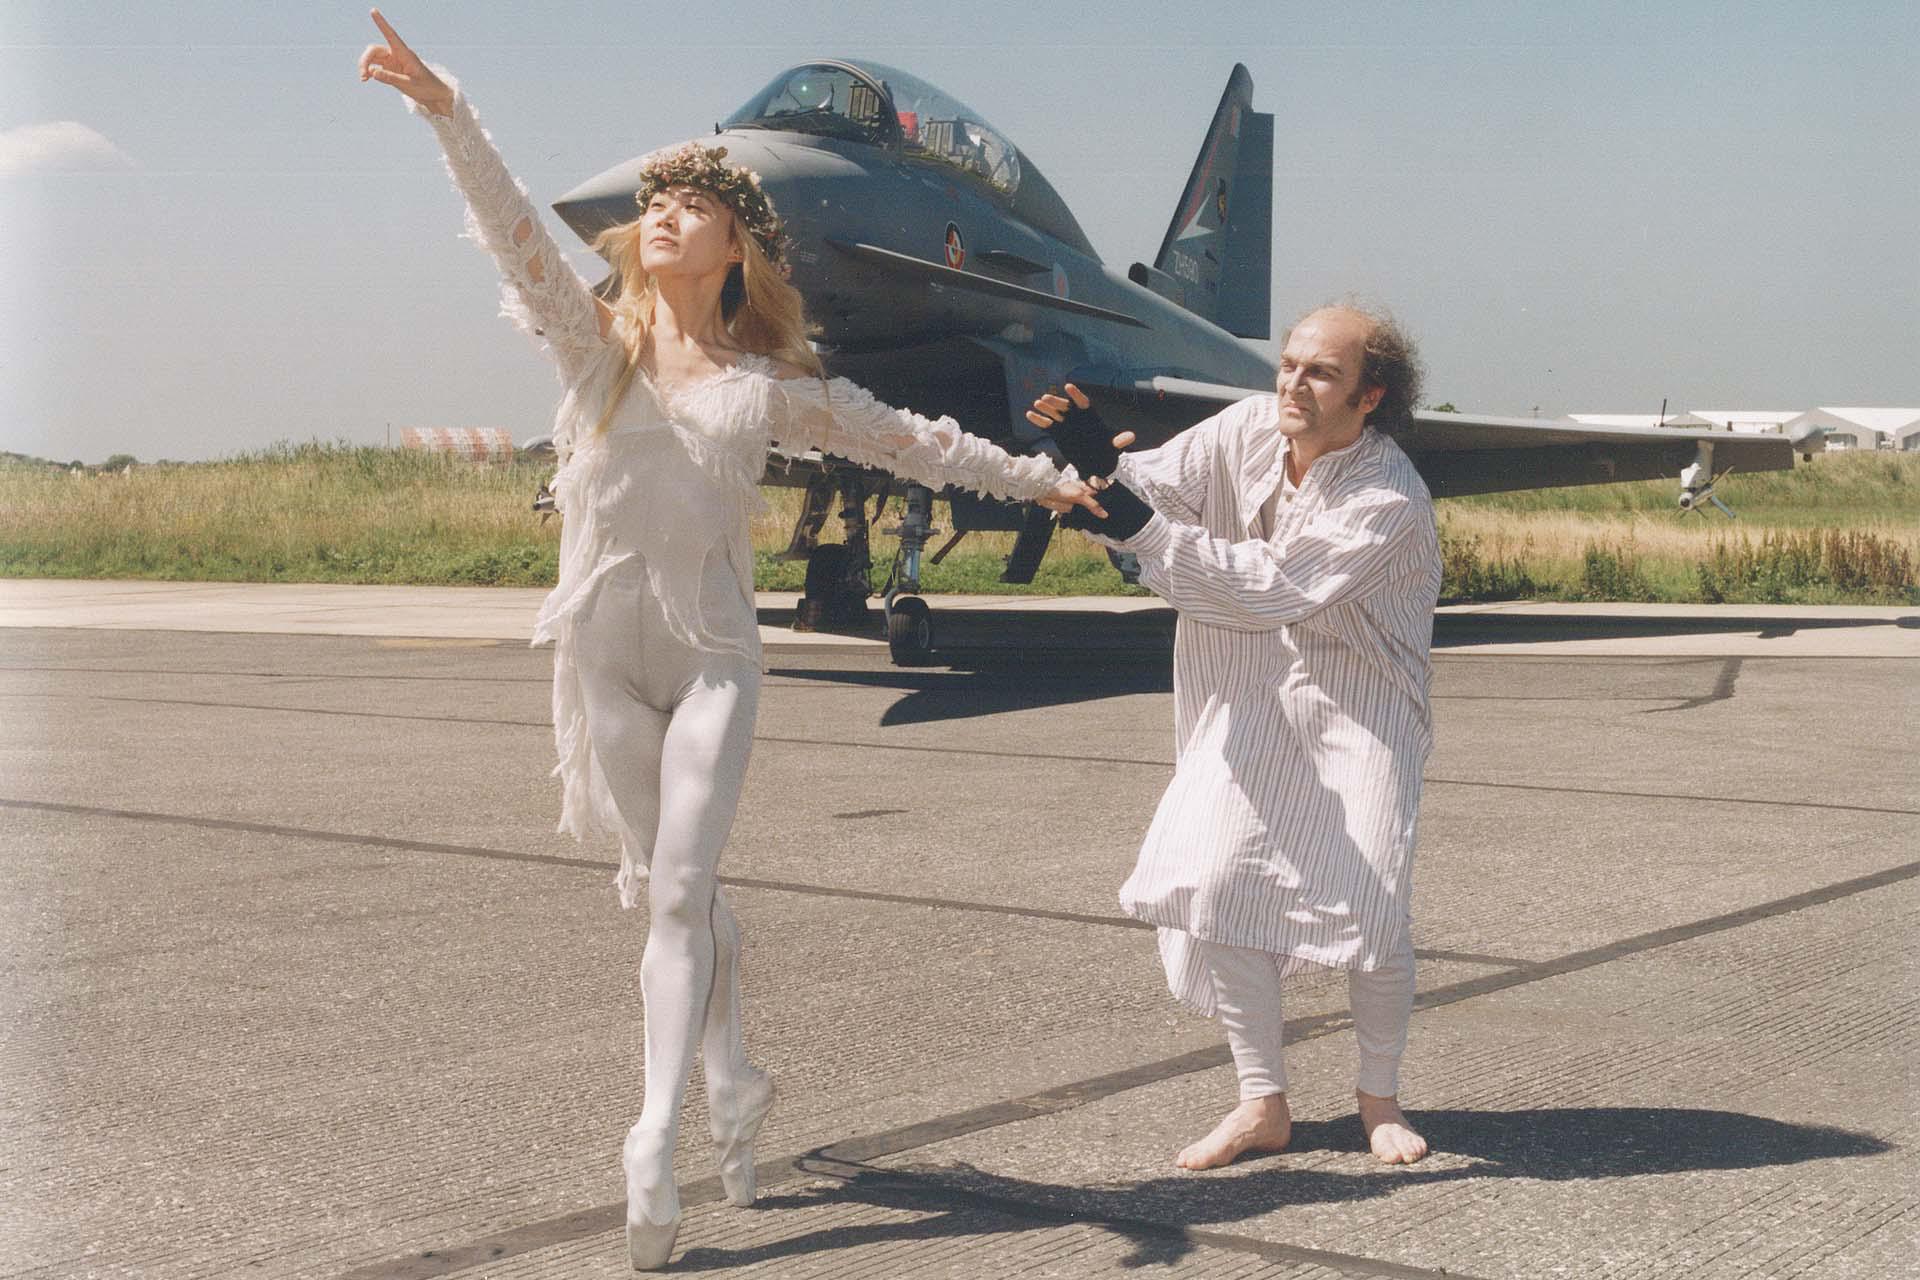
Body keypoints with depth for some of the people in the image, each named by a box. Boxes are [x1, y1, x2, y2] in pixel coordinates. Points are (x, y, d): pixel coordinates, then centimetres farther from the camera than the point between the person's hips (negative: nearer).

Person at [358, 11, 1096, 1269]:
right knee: (667, 889, 9)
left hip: (714, 653, -1)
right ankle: (735, 1085, 28)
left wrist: (1037, 477, 19)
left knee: (680, 890, -10)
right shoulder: (599, 341, 6)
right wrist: (446, 109, -20)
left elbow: (904, 438, 15)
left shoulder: (772, 382, 7)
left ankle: (658, 1143, -10)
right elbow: (514, 226, -7)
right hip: (605, 648, 1)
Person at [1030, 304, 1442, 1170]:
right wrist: (1099, 463, -28)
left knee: (1370, 904, -13)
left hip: (1360, 708, -4)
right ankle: (1262, 1104, 8)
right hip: (1256, 701, 4)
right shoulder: (1250, 430, -4)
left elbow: (1273, 589, -29)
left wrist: (1141, 530, -34)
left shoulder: (1389, 501, -21)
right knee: (1217, 882, -8)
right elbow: (1159, 487, -6)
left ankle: (1379, 1097, 15)